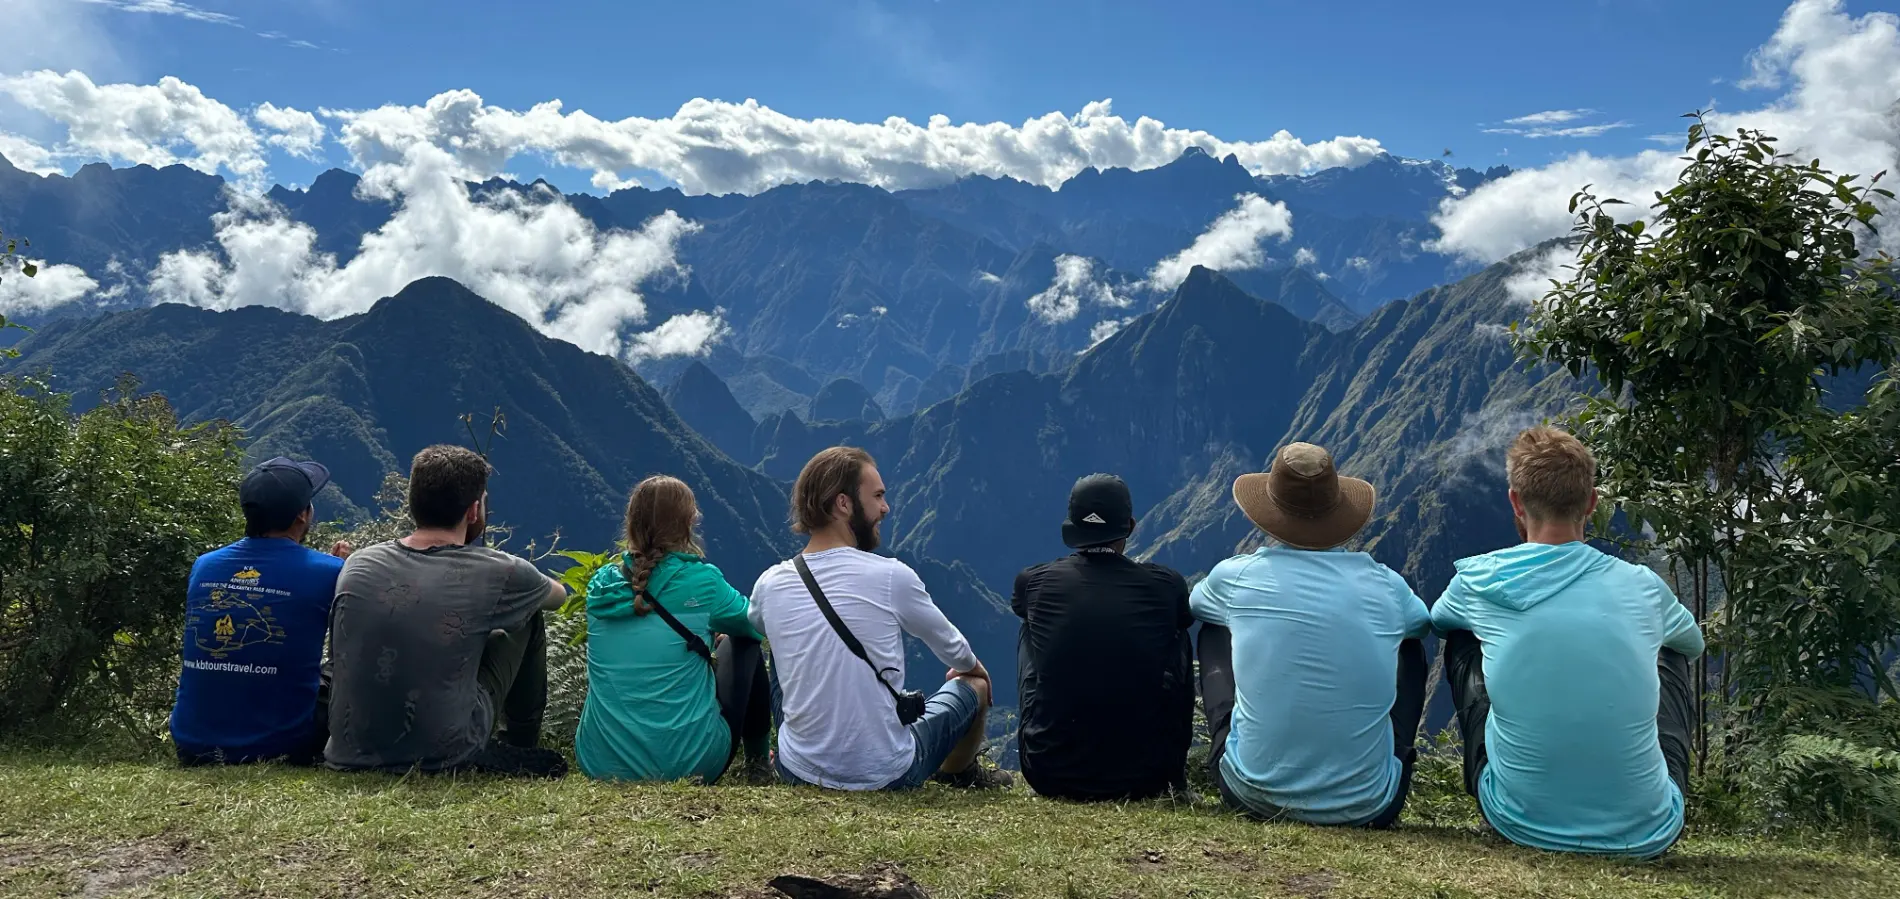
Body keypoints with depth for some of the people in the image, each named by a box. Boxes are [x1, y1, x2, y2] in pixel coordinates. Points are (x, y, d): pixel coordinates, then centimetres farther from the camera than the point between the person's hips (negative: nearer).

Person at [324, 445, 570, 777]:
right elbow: (558, 595, 12)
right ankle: (523, 742, 32)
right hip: (445, 757, -4)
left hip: (352, 753, 4)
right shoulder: (499, 573, -13)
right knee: (526, 614, 13)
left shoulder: (357, 565, -2)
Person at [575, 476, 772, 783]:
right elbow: (757, 625, 11)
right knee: (744, 645, 19)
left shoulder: (601, 584, 3)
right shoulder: (699, 580, -9)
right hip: (688, 765, -4)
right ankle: (757, 764, 28)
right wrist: (712, 626, 32)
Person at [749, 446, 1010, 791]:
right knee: (974, 685, 23)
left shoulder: (770, 584, -8)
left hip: (798, 772, 3)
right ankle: (959, 774, 53)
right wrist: (974, 667, 25)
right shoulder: (892, 576, -17)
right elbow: (954, 651, 2)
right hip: (887, 775, -3)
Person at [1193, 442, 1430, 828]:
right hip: (1368, 806, 1)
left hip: (1256, 797, 0)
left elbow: (1193, 605, 20)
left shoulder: (1236, 576, -7)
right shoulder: (1384, 585, -5)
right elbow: (1423, 620, 22)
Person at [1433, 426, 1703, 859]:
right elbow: (1695, 642, 23)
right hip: (1644, 835, 1)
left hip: (1522, 824, -1)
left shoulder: (1479, 580, -5)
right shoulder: (1642, 588, -3)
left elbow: (1435, 619, 21)